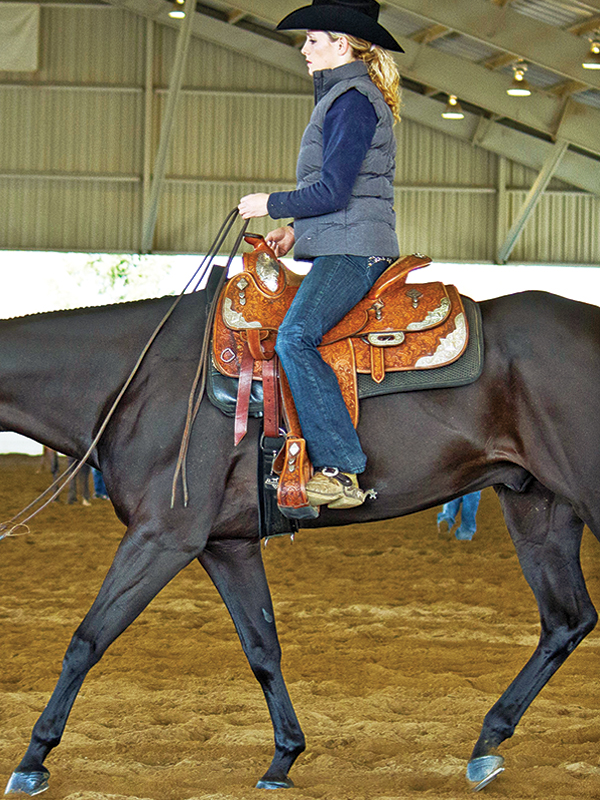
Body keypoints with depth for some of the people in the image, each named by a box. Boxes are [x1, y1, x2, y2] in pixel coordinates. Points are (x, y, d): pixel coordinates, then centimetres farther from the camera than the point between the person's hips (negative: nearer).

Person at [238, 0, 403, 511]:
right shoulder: (344, 96, 22)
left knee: (295, 338, -27)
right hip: (337, 250, 12)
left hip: (352, 251, -12)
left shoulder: (352, 101, -11)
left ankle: (342, 469, -31)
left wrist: (272, 205, -5)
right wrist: (297, 230, 17)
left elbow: (333, 190, -17)